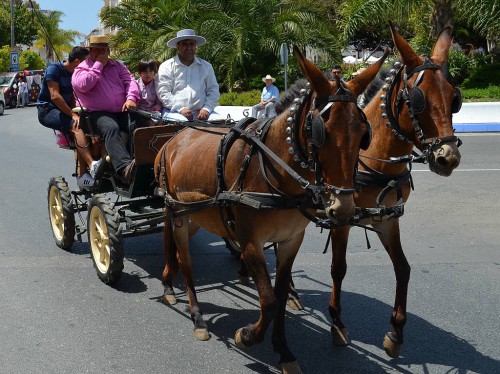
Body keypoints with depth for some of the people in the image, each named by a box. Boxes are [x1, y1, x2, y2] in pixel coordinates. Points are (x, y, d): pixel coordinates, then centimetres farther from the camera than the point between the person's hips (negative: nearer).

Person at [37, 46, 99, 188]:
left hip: (64, 111, 7)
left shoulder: (75, 74, 12)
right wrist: (72, 114, -21)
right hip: (48, 110, -7)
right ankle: (93, 166, -47)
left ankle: (82, 176, -19)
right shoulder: (54, 69, -11)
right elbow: (55, 96, -20)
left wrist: (76, 113, -4)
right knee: (76, 126, -33)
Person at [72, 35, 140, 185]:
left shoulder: (117, 65, 25)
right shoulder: (82, 68, 13)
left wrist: (131, 98, -10)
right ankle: (124, 168, -58)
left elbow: (130, 80, 11)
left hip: (122, 111, 4)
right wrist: (98, 64, -1)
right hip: (98, 113, -4)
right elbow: (83, 85, -9)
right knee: (111, 128, -38)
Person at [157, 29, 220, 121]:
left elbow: (213, 90, 13)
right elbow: (163, 92, -1)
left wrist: (207, 108, -6)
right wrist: (180, 109, -15)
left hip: (201, 113, 3)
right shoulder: (166, 67, 7)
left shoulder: (206, 66, 17)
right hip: (175, 112, -3)